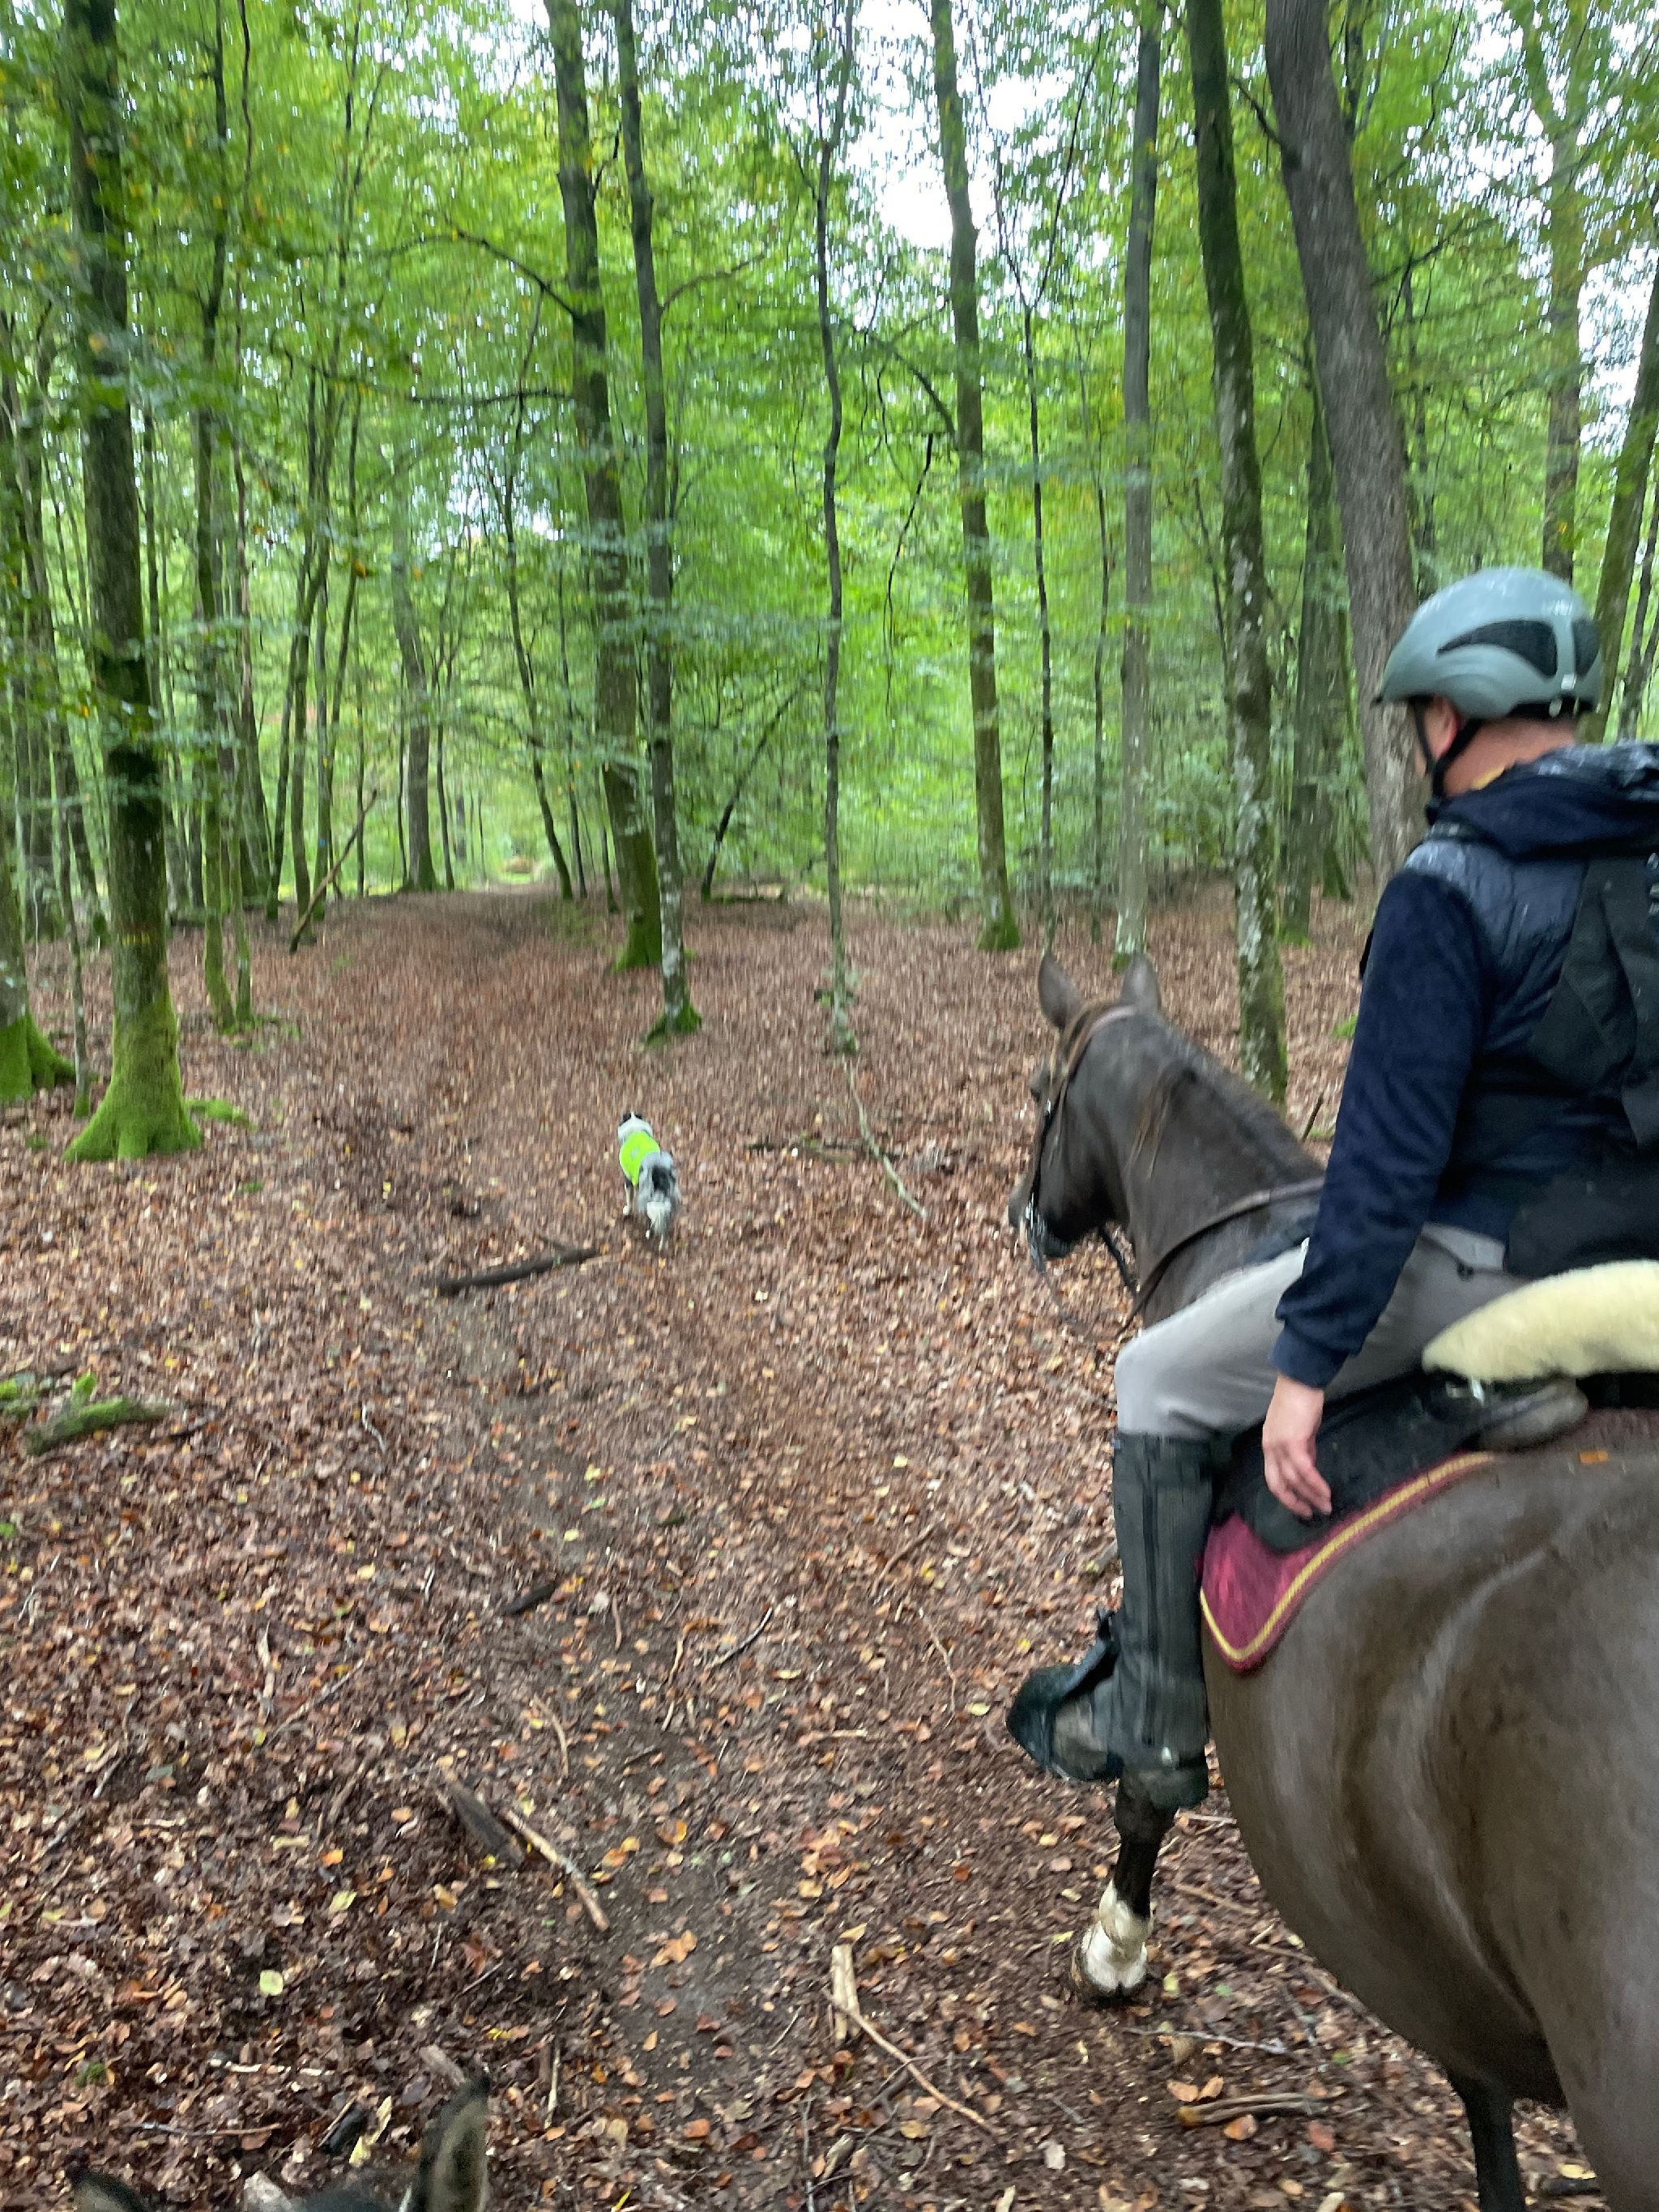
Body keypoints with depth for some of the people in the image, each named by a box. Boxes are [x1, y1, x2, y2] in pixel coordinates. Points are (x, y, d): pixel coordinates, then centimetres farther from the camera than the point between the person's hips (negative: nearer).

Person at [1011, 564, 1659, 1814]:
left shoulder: (1449, 890, -20)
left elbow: (1389, 1151, -22)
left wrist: (1307, 1363, -16)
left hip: (1484, 1263, -8)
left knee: (1163, 1384, 6)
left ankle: (1151, 1725, 17)